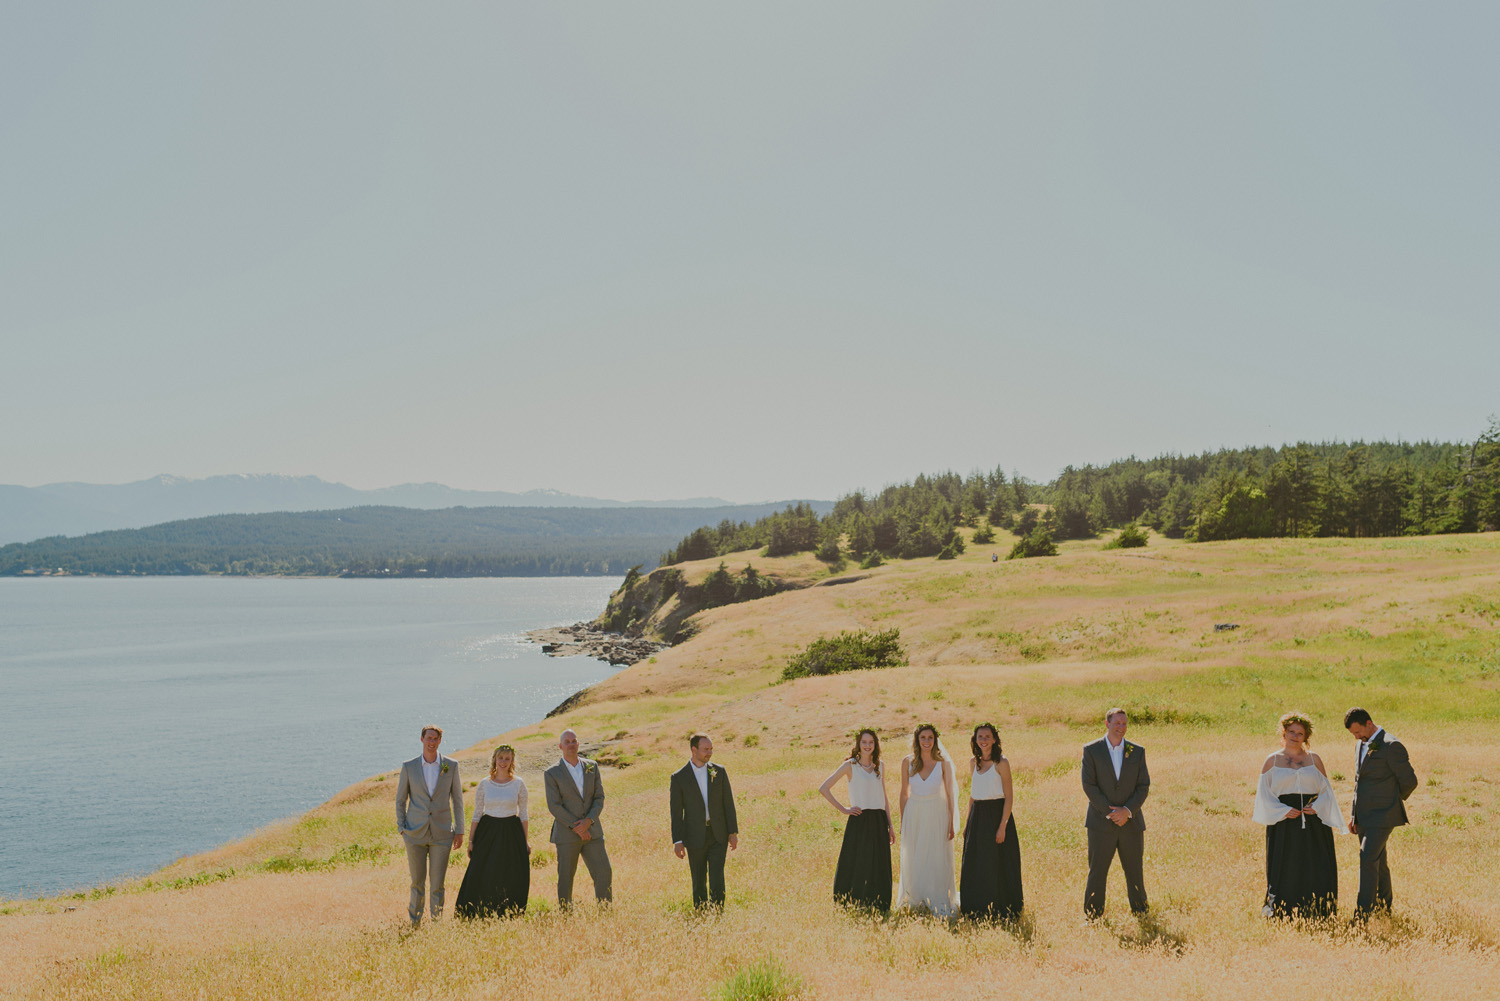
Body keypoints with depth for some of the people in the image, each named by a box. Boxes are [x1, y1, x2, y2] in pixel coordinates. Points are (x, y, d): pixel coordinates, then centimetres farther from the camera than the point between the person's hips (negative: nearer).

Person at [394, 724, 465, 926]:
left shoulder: (451, 766, 1)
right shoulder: (409, 767, 1)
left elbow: (457, 798, 6)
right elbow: (400, 799, 8)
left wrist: (459, 830, 4)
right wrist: (401, 828, 2)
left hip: (441, 833, 0)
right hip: (415, 833, 0)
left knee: (437, 883, 0)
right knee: (417, 881, 7)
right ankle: (414, 922, 22)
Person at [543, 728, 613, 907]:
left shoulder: (592, 767, 9)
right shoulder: (552, 774, -2)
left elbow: (599, 797, 6)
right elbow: (554, 806, -8)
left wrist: (588, 821, -11)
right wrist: (576, 827, -14)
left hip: (592, 831, 3)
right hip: (567, 835, -3)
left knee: (604, 872, -1)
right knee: (565, 879, 2)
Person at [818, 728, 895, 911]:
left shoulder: (880, 766, 13)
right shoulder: (850, 765, -1)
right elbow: (823, 788, -5)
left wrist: (890, 825, 13)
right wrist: (843, 809, -6)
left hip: (879, 822, 4)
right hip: (859, 822, -4)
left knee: (879, 870, 5)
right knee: (854, 867, -4)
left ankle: (878, 909, 11)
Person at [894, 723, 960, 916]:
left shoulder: (943, 763, -6)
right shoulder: (908, 762, -2)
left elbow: (950, 794, -1)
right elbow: (904, 793, 6)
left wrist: (952, 822, -3)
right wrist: (902, 821, 6)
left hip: (937, 815, -2)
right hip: (914, 815, 2)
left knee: (938, 861, 1)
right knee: (914, 862, 10)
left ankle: (940, 904, 12)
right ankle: (915, 902, 24)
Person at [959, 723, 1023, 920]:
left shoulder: (1001, 762, -8)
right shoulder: (974, 762, 11)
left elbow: (1009, 797, -11)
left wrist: (1002, 826, -17)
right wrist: (968, 822, 13)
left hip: (997, 814, -6)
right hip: (977, 817, 6)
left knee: (998, 865, -1)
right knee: (975, 866, 8)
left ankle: (1002, 913, 8)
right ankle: (978, 912, 18)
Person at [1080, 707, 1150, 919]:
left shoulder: (1137, 752, 8)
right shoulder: (1091, 750, 1)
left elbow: (1144, 786, 4)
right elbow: (1089, 785, -5)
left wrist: (1127, 810, -11)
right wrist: (1110, 812, -12)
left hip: (1131, 822, 2)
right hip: (1101, 822, -2)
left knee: (1135, 874, 7)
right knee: (1097, 874, 0)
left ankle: (1141, 916, 17)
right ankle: (1092, 917, 7)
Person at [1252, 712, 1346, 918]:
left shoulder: (1314, 759, 11)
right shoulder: (1272, 760, 7)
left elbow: (1326, 790, 10)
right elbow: (1264, 793, 4)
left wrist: (1317, 807, -9)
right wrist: (1283, 811, -10)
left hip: (1313, 822, 1)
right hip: (1284, 824, -1)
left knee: (1317, 869, -3)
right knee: (1284, 870, -3)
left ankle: (1316, 914, 4)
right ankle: (1279, 913, 5)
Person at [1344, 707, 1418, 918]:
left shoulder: (1391, 746, -13)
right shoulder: (1363, 744, 14)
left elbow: (1409, 781, -8)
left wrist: (1391, 801, 6)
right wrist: (1354, 815, 17)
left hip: (1382, 816, -8)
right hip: (1364, 817, 8)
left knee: (1368, 859, -15)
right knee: (1378, 863, 15)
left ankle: (1362, 915, -15)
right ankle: (1384, 907, 24)